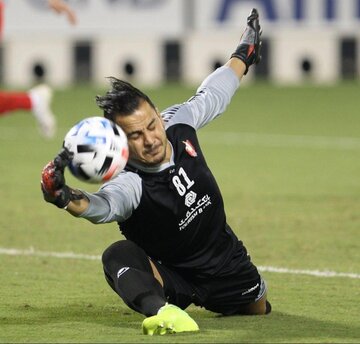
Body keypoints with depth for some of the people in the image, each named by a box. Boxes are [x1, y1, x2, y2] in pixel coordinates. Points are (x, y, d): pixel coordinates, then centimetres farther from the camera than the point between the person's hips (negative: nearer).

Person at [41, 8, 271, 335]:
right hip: (169, 275, -6)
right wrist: (67, 198, -81)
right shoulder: (130, 185, -33)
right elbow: (105, 205, -58)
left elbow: (213, 95, 7)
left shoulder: (179, 124, -16)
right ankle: (160, 309, -62)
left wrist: (242, 57, 25)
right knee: (118, 255, -33)